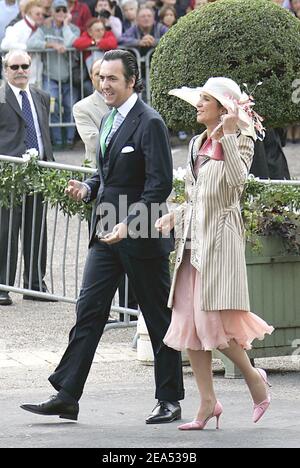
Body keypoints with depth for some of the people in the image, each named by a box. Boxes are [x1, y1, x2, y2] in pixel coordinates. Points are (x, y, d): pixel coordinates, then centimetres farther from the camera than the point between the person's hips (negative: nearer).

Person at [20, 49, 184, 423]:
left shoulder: (149, 123, -13)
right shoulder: (107, 121, 14)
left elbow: (160, 184, -17)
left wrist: (128, 224, -23)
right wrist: (87, 188, 3)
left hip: (142, 238, -8)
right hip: (107, 236, 8)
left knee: (159, 319, 4)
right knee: (88, 311, 1)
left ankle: (170, 401, 13)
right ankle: (66, 396, -1)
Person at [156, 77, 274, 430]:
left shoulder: (240, 140, -4)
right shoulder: (199, 144, 17)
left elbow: (238, 178, -23)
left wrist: (229, 135, -26)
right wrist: (175, 216, 11)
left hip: (220, 240, -7)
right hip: (193, 240, 7)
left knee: (213, 320, -11)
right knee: (188, 323, 1)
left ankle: (254, 377, 12)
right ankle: (207, 402, 5)